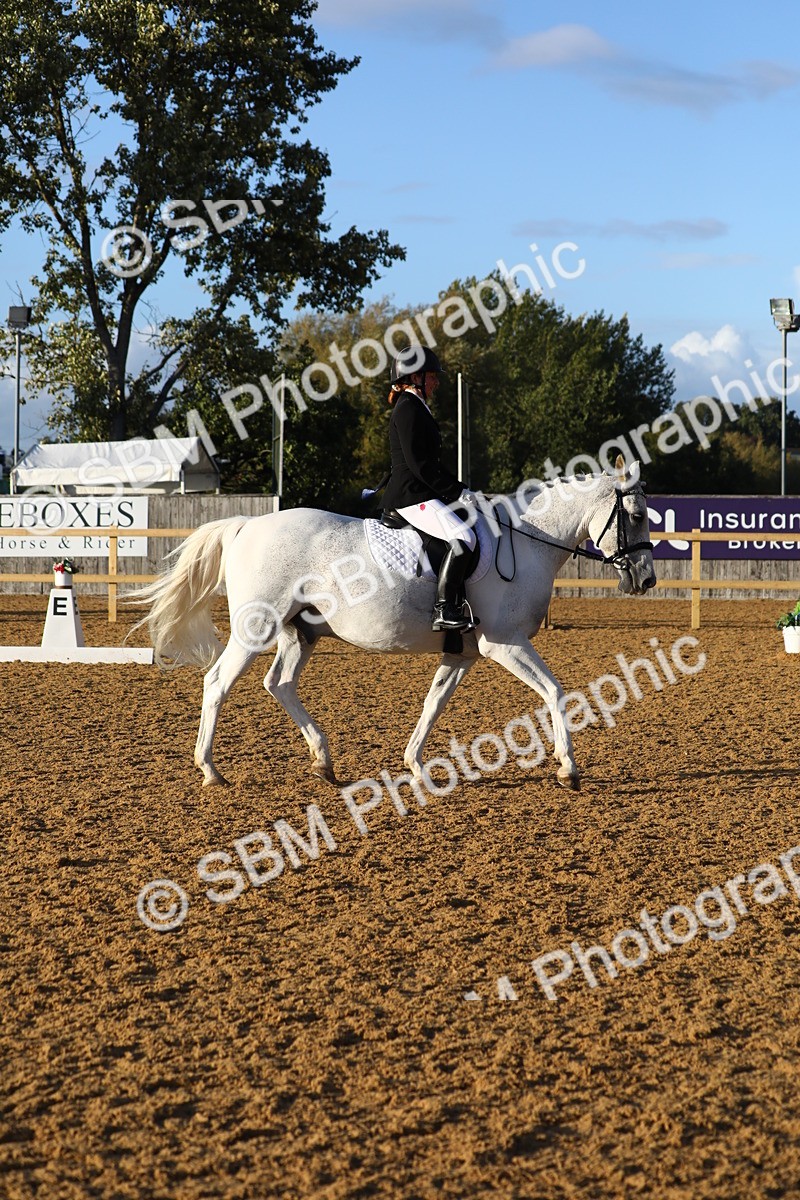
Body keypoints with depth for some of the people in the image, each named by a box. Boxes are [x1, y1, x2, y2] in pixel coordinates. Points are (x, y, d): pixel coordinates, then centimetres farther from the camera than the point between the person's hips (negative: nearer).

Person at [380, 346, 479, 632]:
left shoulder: (417, 409, 22)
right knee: (463, 536, -27)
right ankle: (444, 611, -31)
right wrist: (457, 492, -15)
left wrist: (458, 489, 14)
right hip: (411, 497, -11)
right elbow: (419, 464, -18)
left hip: (421, 495, 11)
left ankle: (459, 603, 12)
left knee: (469, 531, 16)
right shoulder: (409, 409, -11)